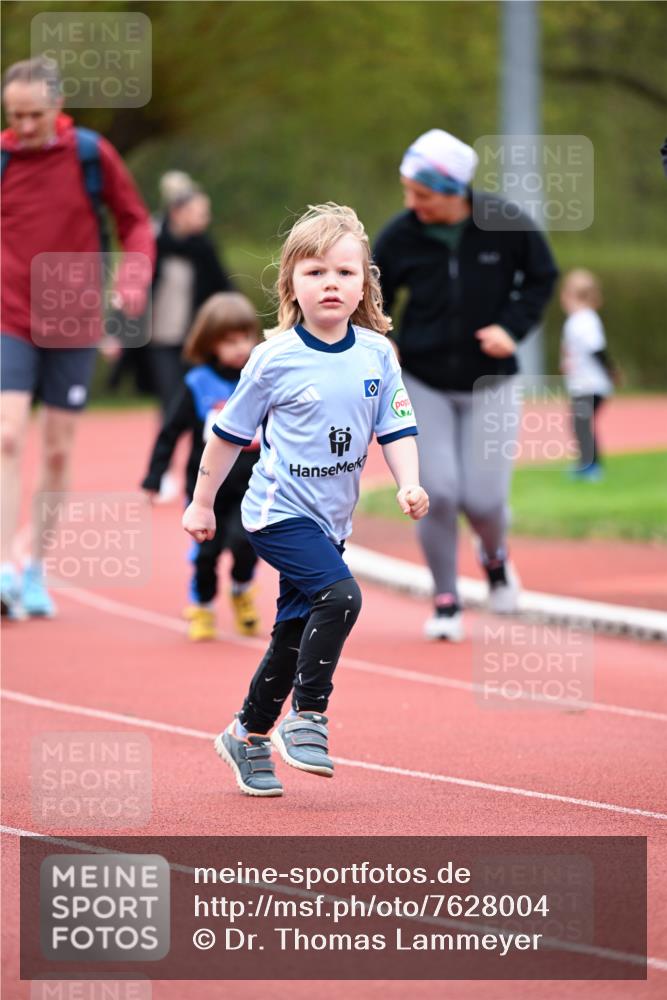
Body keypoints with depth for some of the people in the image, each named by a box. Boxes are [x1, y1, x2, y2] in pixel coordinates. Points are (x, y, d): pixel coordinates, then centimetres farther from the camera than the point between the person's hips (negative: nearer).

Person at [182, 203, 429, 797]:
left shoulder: (377, 354, -2)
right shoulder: (275, 359, -12)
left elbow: (396, 428, 4)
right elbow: (231, 432, -1)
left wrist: (409, 485, -14)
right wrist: (202, 502, 5)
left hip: (330, 519, 5)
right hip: (280, 510, -5)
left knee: (295, 634, 13)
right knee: (341, 595, -25)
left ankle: (248, 736, 30)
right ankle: (306, 717, -12)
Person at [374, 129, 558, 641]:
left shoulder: (506, 224, -14)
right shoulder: (400, 237, -13)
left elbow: (542, 277, 1)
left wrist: (513, 326, -12)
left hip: (489, 384, 0)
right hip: (425, 384, 0)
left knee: (482, 498, -3)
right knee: (438, 492, -10)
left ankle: (496, 557, 34)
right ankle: (447, 602, 9)